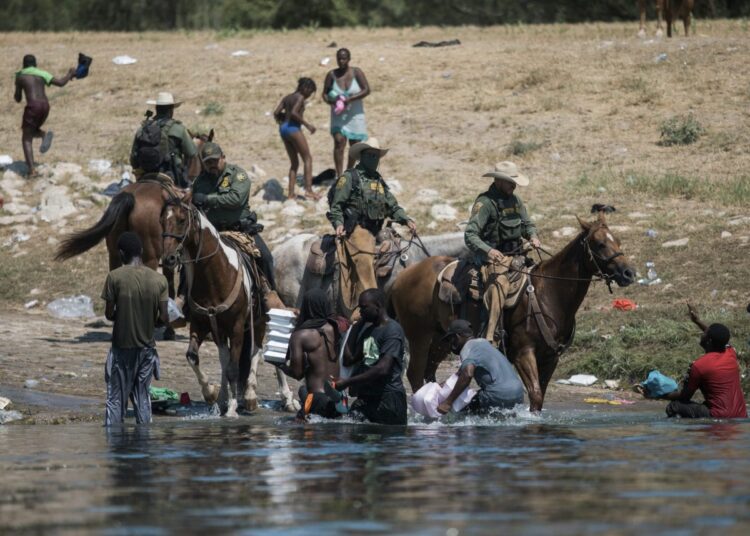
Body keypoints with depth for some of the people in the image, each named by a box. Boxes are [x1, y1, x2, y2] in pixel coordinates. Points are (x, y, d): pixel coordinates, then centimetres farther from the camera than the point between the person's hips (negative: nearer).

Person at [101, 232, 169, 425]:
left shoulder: (115, 277, -12)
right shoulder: (159, 279, -4)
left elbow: (109, 314, -8)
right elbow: (164, 317, -4)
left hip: (122, 346, -3)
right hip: (147, 346, 3)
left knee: (116, 398, 3)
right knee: (142, 398, 11)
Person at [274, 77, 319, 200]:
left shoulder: (287, 97, 17)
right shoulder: (300, 98, -6)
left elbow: (276, 113, 10)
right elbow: (294, 113, -21)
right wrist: (307, 125, -15)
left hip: (283, 128, 8)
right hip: (293, 128, -8)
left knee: (294, 163, 13)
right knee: (308, 159, -4)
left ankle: (291, 194, 5)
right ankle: (308, 189, -16)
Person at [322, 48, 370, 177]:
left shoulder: (356, 72, -7)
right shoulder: (332, 75, -4)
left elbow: (366, 90, -13)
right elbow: (325, 94, 3)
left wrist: (349, 99, -24)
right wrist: (331, 101, -20)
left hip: (354, 114, 1)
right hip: (338, 115, -1)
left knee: (355, 145, 9)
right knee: (339, 141, -18)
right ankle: (339, 175, -22)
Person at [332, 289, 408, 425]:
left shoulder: (392, 330, -10)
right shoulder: (364, 329, 17)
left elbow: (382, 369, -20)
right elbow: (348, 361, 17)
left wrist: (348, 382, -19)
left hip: (389, 396, -7)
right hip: (365, 397, 7)